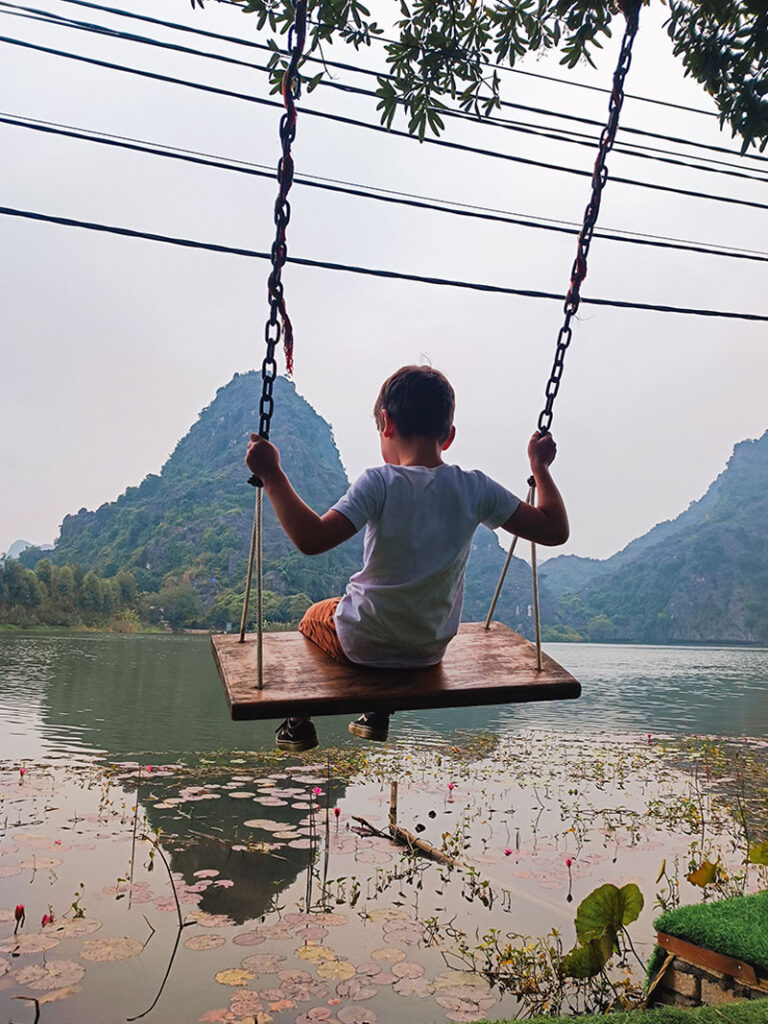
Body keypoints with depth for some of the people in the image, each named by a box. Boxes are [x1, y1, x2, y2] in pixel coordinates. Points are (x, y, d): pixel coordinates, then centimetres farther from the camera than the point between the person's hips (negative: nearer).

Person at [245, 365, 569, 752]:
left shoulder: (380, 483, -24)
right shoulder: (475, 488, -13)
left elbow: (312, 538, -33)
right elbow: (555, 530, -7)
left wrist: (272, 474, -25)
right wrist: (540, 466, 6)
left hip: (361, 644, -3)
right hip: (431, 649, 4)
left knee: (313, 616, 32)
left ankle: (299, 723, 42)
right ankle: (378, 714, 48)